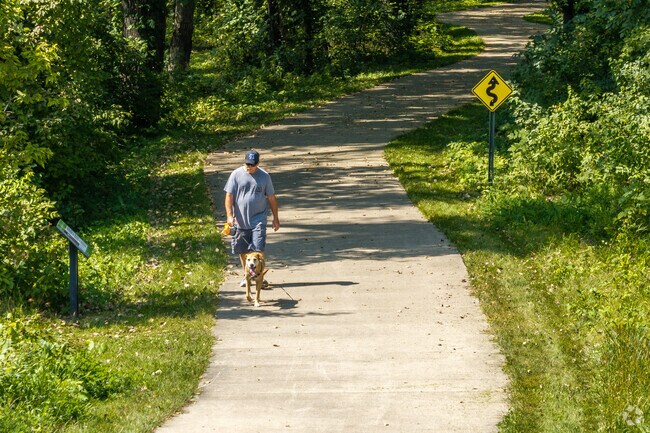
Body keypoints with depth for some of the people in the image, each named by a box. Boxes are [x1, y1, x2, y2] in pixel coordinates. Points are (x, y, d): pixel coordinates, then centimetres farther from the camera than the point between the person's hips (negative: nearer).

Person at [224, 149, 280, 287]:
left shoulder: (264, 176, 1)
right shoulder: (236, 175, -1)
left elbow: (271, 198, 8)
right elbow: (229, 196, -1)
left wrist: (276, 218, 9)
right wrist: (229, 215, -12)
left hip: (258, 219, -1)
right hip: (241, 220, 1)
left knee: (259, 249, -11)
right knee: (243, 250, 10)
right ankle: (246, 275, 26)